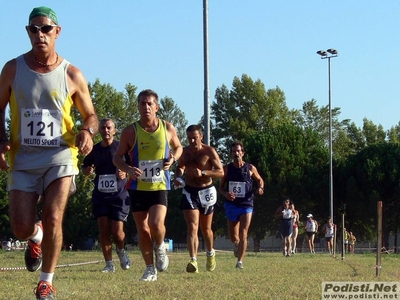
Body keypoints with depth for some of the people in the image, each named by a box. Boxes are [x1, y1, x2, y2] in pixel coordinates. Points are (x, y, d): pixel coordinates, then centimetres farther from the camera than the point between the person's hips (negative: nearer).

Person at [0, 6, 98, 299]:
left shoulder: (72, 75, -1)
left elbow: (90, 114, 9)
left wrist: (88, 131, -15)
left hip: (60, 157, -1)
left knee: (53, 219, -14)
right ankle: (37, 237, 35)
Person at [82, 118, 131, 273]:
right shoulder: (94, 150, 8)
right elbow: (84, 168, 19)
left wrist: (126, 172, -19)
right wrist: (88, 170, -5)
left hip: (119, 195, -3)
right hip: (100, 195, 3)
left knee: (117, 231, -7)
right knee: (103, 230, -3)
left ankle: (121, 251, 25)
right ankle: (109, 264, 6)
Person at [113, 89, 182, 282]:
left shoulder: (168, 128, 0)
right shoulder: (130, 131, -4)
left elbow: (178, 147, 17)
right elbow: (117, 157, 1)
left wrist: (173, 159, -6)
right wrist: (128, 169, -20)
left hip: (160, 186, -1)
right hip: (137, 187, 1)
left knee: (156, 224, -19)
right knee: (143, 230, 4)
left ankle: (160, 248, 14)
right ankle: (150, 269, 17)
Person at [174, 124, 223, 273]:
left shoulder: (209, 151, -9)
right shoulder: (184, 152, 2)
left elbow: (221, 172, -12)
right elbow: (180, 167, 19)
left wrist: (203, 173, -26)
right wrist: (178, 177, -3)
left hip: (206, 192, -2)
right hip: (189, 192, 2)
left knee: (206, 228, 14)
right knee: (192, 227, -14)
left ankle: (211, 254, 40)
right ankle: (193, 261, -23)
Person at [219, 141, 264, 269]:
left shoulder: (250, 168, -2)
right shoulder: (227, 169, 0)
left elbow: (260, 179, 14)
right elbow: (221, 186, 7)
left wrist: (260, 188, -8)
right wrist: (225, 194, -15)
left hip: (246, 204, -2)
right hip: (231, 204, 2)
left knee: (243, 234, -13)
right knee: (233, 237, 11)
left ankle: (240, 261, -12)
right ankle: (237, 245, 46)